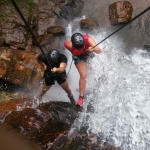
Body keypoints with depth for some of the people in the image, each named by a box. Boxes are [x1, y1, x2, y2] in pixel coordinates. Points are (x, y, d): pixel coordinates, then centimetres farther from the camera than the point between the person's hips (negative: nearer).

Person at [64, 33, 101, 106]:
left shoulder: (88, 39, -45)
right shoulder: (69, 45, -44)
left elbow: (99, 51, -46)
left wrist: (93, 49, -67)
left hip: (88, 51, 2)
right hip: (79, 56, -2)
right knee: (83, 75, -10)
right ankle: (81, 96, 8)